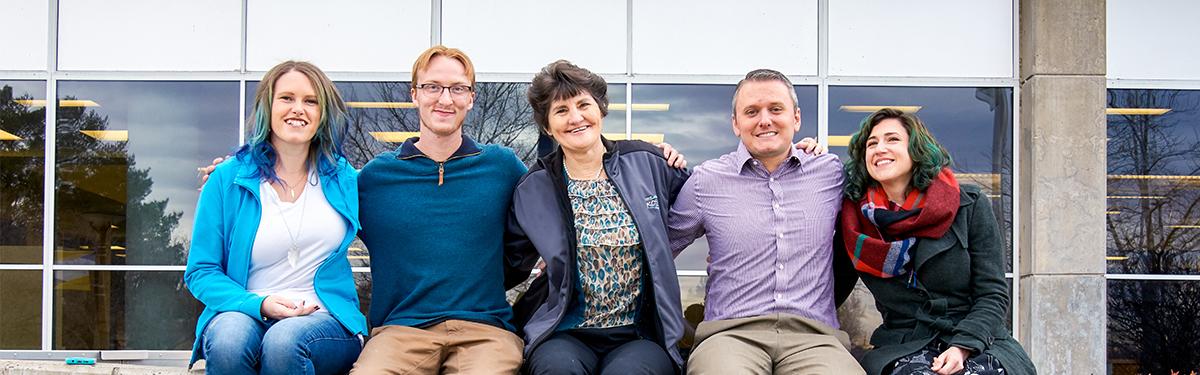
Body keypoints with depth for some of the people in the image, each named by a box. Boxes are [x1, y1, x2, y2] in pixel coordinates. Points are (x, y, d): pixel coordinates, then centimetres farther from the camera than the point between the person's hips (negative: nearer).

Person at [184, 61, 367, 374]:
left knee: (284, 340, -35)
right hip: (243, 316, -1)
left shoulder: (342, 177, 11)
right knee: (228, 338, -36)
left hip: (327, 319, 1)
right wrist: (260, 304, -14)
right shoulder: (228, 179, 4)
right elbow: (201, 272, 2)